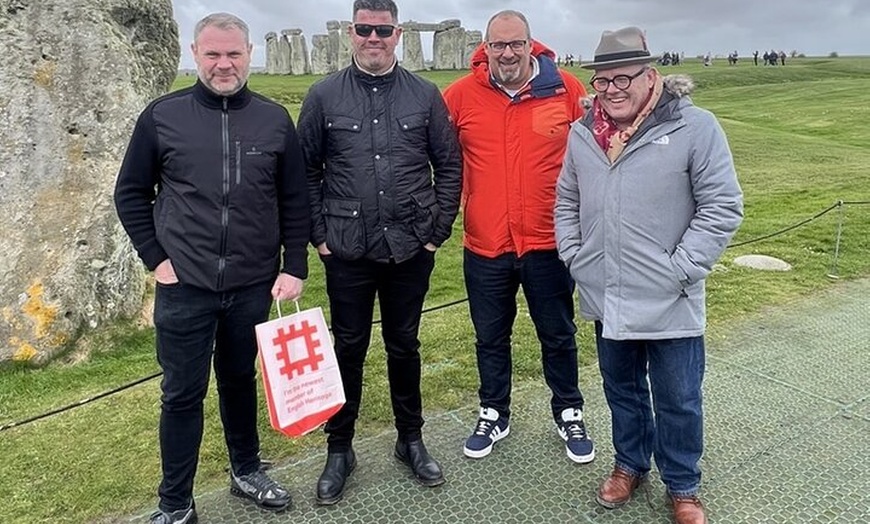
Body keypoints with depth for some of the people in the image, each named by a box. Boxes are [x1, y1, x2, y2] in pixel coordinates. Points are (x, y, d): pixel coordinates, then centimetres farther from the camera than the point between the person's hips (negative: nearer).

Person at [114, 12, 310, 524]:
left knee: (241, 381, 18)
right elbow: (131, 194, 4)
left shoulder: (275, 119, 0)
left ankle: (247, 470, 38)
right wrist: (156, 258, -2)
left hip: (253, 287, 1)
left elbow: (295, 201, 4)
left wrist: (295, 267, -1)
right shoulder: (163, 116, -3)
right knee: (183, 393, 8)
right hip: (184, 287, -1)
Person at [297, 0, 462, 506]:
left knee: (405, 346, 14)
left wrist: (438, 230, 0)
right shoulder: (324, 96, 1)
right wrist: (319, 233, 0)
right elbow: (306, 171, 5)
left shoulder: (425, 95, 2)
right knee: (348, 349, 9)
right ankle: (339, 449, 27)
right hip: (347, 253, 0)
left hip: (410, 250, 1)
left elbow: (449, 165, 4)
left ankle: (411, 440, 32)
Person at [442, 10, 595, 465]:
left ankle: (569, 415, 36)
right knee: (490, 338, 16)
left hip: (549, 243, 0)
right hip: (485, 246, 1)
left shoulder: (567, 89, -5)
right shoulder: (462, 95, -4)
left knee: (558, 336, 16)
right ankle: (493, 415, 37)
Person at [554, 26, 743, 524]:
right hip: (606, 298, 4)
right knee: (622, 389, 21)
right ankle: (631, 463, 44)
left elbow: (723, 207, -11)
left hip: (669, 303, -4)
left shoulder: (694, 127, -11)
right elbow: (567, 201, 14)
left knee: (678, 402, 11)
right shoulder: (583, 133, 4)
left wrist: (680, 270, -14)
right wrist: (574, 256, 4)